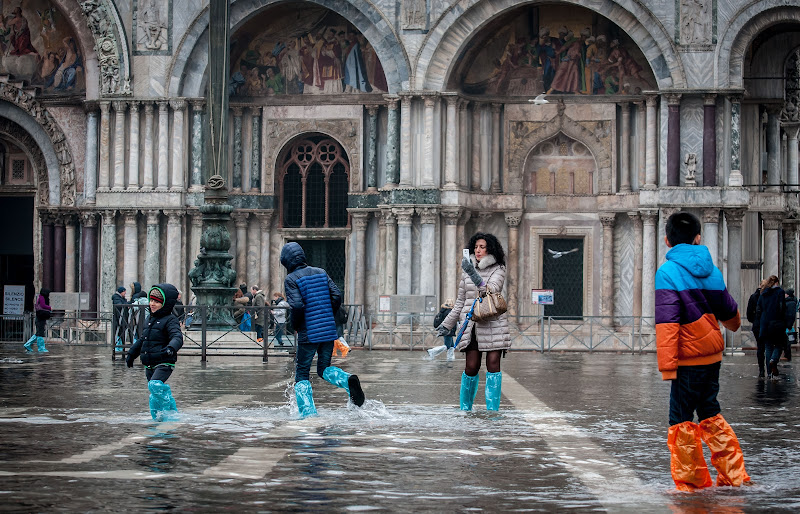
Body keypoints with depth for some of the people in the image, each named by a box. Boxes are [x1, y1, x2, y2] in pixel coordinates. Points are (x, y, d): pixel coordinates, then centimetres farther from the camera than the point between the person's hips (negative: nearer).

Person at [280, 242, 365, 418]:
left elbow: (297, 306, -19)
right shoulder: (320, 273, 10)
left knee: (301, 375, 7)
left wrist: (294, 325, -1)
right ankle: (348, 380, -12)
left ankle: (308, 413, -3)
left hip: (308, 334, -5)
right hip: (329, 331, 5)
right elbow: (337, 296, 4)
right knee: (324, 369, 18)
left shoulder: (291, 280, -6)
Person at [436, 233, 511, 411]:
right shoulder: (468, 269, 14)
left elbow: (492, 290, -17)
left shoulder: (498, 270, 3)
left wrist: (474, 274, -28)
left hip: (493, 323, -2)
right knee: (471, 367, -2)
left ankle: (492, 410, -3)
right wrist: (447, 324, 22)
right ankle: (465, 408, 13)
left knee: (493, 365, -7)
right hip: (471, 323, 2)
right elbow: (461, 301, 21)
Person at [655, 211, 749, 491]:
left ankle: (691, 483, 7)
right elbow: (729, 313, 22)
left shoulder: (667, 273, -12)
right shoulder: (711, 270, 7)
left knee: (681, 420, 3)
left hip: (688, 358, -7)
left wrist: (667, 365, -21)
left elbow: (666, 322, -20)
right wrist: (734, 324, 46)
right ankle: (734, 475, 19)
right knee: (710, 415, 18)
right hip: (713, 355, 7)